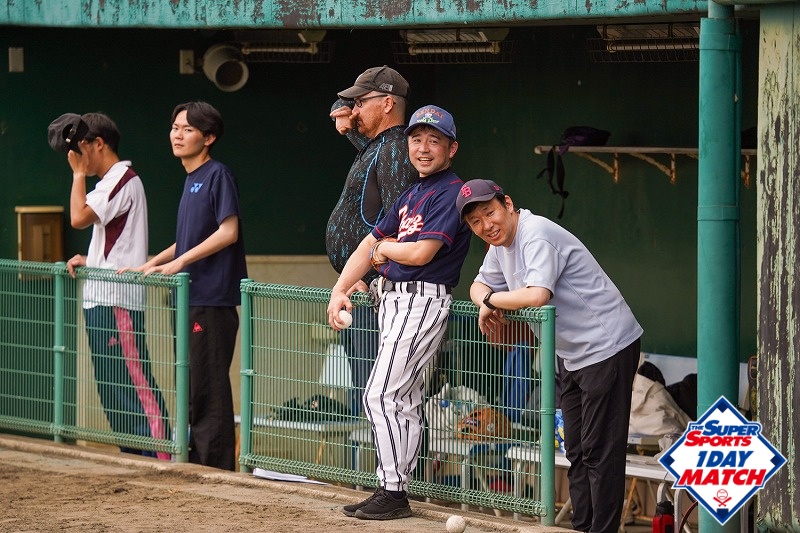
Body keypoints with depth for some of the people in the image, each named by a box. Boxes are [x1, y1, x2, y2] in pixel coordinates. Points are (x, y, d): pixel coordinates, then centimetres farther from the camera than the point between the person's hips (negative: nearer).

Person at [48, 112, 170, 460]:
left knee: (135, 385, -14)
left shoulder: (122, 179, -10)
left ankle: (162, 461, -16)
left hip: (115, 301, -10)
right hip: (101, 300, 10)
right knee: (112, 387, 11)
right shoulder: (112, 181, 22)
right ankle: (132, 459, 13)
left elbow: (79, 218, -20)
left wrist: (78, 173, -8)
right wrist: (89, 261, 10)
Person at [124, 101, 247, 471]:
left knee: (209, 389, -8)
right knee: (191, 388, 12)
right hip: (190, 300, 10)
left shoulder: (218, 175, -8)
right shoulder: (191, 179, 19)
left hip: (212, 299, -10)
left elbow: (228, 232, -16)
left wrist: (181, 261, -15)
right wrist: (152, 264, 19)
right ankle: (195, 464, 18)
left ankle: (218, 469, -6)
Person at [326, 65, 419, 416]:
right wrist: (344, 115, 12)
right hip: (358, 288, 11)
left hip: (373, 291, -11)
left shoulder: (395, 150, -12)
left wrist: (371, 282, -24)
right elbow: (342, 107, 37)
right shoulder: (374, 146, 18)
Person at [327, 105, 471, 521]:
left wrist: (384, 249, 0)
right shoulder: (412, 195, 19)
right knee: (404, 401, 10)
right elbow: (371, 243, 18)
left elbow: (422, 252, -20)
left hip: (423, 301, -9)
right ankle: (392, 495, 11)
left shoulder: (451, 193, -11)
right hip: (391, 300, 9)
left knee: (381, 396, -14)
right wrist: (339, 290, 8)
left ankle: (392, 493, -12)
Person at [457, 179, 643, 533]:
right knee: (576, 450, 14)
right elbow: (480, 285, 23)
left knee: (600, 451, -11)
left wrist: (492, 300, -14)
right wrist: (487, 302, -2)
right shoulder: (501, 243, 11)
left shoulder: (537, 236, -20)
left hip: (606, 348, -10)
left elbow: (537, 295, -32)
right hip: (572, 355, 10)